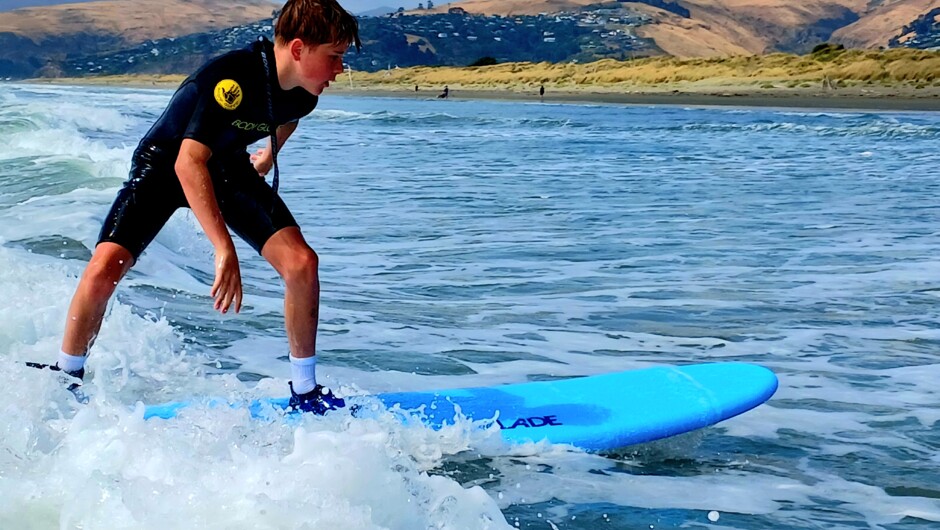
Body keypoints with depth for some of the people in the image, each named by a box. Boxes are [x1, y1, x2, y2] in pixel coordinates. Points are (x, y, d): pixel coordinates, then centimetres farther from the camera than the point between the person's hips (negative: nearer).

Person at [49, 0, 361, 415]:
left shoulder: (303, 92, -14)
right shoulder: (231, 79, -36)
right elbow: (189, 164, -42)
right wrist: (225, 249, -47)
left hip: (228, 168, 5)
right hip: (164, 165, -5)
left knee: (301, 263, -13)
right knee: (104, 268, -22)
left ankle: (305, 392, 2)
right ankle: (66, 379, 5)